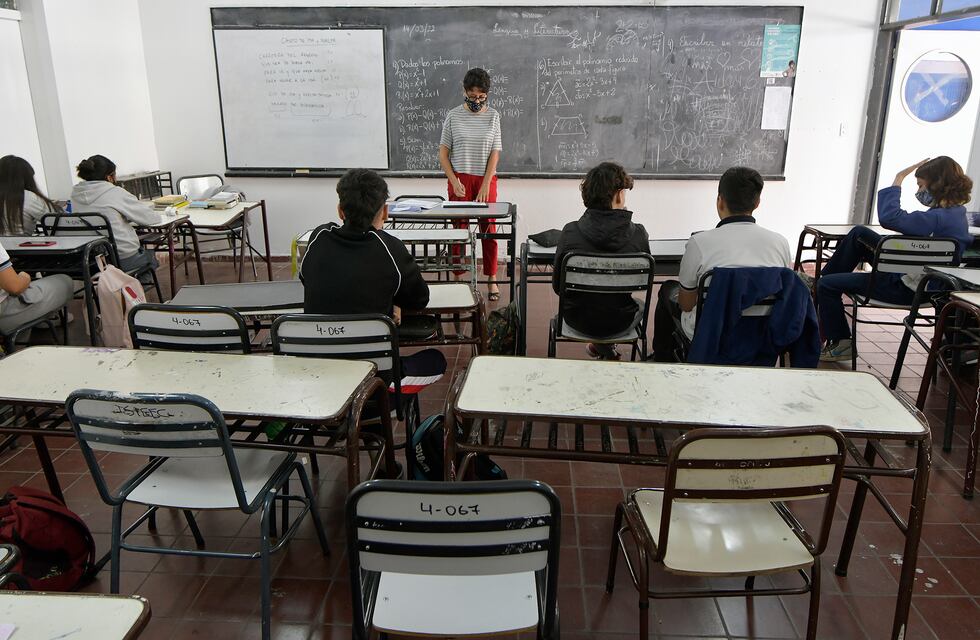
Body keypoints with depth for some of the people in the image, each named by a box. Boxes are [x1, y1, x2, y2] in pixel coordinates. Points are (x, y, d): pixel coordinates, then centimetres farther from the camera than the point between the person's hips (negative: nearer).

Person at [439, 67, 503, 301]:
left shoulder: (493, 116, 2)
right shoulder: (453, 116, 0)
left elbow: (495, 153, -1)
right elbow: (443, 153, 2)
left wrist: (485, 185, -10)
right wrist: (454, 182, -9)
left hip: (486, 179, 1)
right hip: (460, 179, 0)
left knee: (489, 229, 3)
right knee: (459, 228, 2)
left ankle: (492, 280, 11)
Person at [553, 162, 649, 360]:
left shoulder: (570, 233, -19)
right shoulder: (638, 235, -18)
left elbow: (557, 285, -8)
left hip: (578, 320, 0)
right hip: (620, 322, 0)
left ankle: (602, 349, 41)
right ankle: (606, 349, 47)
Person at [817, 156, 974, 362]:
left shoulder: (939, 218, -29)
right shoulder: (956, 212, 2)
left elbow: (889, 218, -38)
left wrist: (898, 180, -26)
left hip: (906, 288, -10)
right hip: (906, 271, 10)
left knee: (827, 285, -6)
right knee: (859, 234, 17)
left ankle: (839, 344, 11)